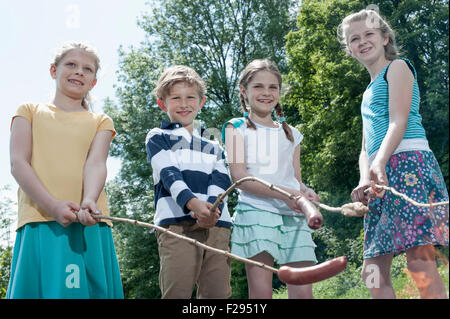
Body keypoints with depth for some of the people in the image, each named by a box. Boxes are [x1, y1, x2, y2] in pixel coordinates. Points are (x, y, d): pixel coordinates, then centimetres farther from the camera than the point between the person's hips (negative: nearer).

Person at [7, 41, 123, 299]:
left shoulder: (101, 122, 19)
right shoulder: (30, 111, 16)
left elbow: (96, 163, 0)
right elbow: (18, 163, 2)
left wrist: (89, 201, -22)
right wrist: (53, 205, -15)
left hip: (88, 222, 1)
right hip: (39, 221, -1)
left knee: (87, 288, -6)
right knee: (39, 287, -7)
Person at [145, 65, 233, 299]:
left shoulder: (214, 147, 27)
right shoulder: (158, 138, 15)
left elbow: (220, 182, 10)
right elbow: (169, 174, -3)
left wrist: (212, 209, -14)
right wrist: (193, 203, -23)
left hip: (216, 224, 4)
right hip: (176, 223, -4)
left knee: (217, 293, -1)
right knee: (177, 293, -12)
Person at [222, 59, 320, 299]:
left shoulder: (291, 133, 24)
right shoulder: (237, 128, 9)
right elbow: (239, 176, -4)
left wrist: (306, 192, -5)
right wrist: (284, 194, -16)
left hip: (293, 215, 4)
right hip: (255, 210, -4)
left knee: (303, 292, -3)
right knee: (261, 293, -10)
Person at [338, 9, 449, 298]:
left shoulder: (397, 67, 7)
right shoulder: (370, 92, 30)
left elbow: (398, 122, -9)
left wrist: (380, 164, -26)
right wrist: (365, 179, 0)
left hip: (408, 161, -8)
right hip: (382, 176, 8)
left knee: (420, 261, -18)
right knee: (373, 271, 4)